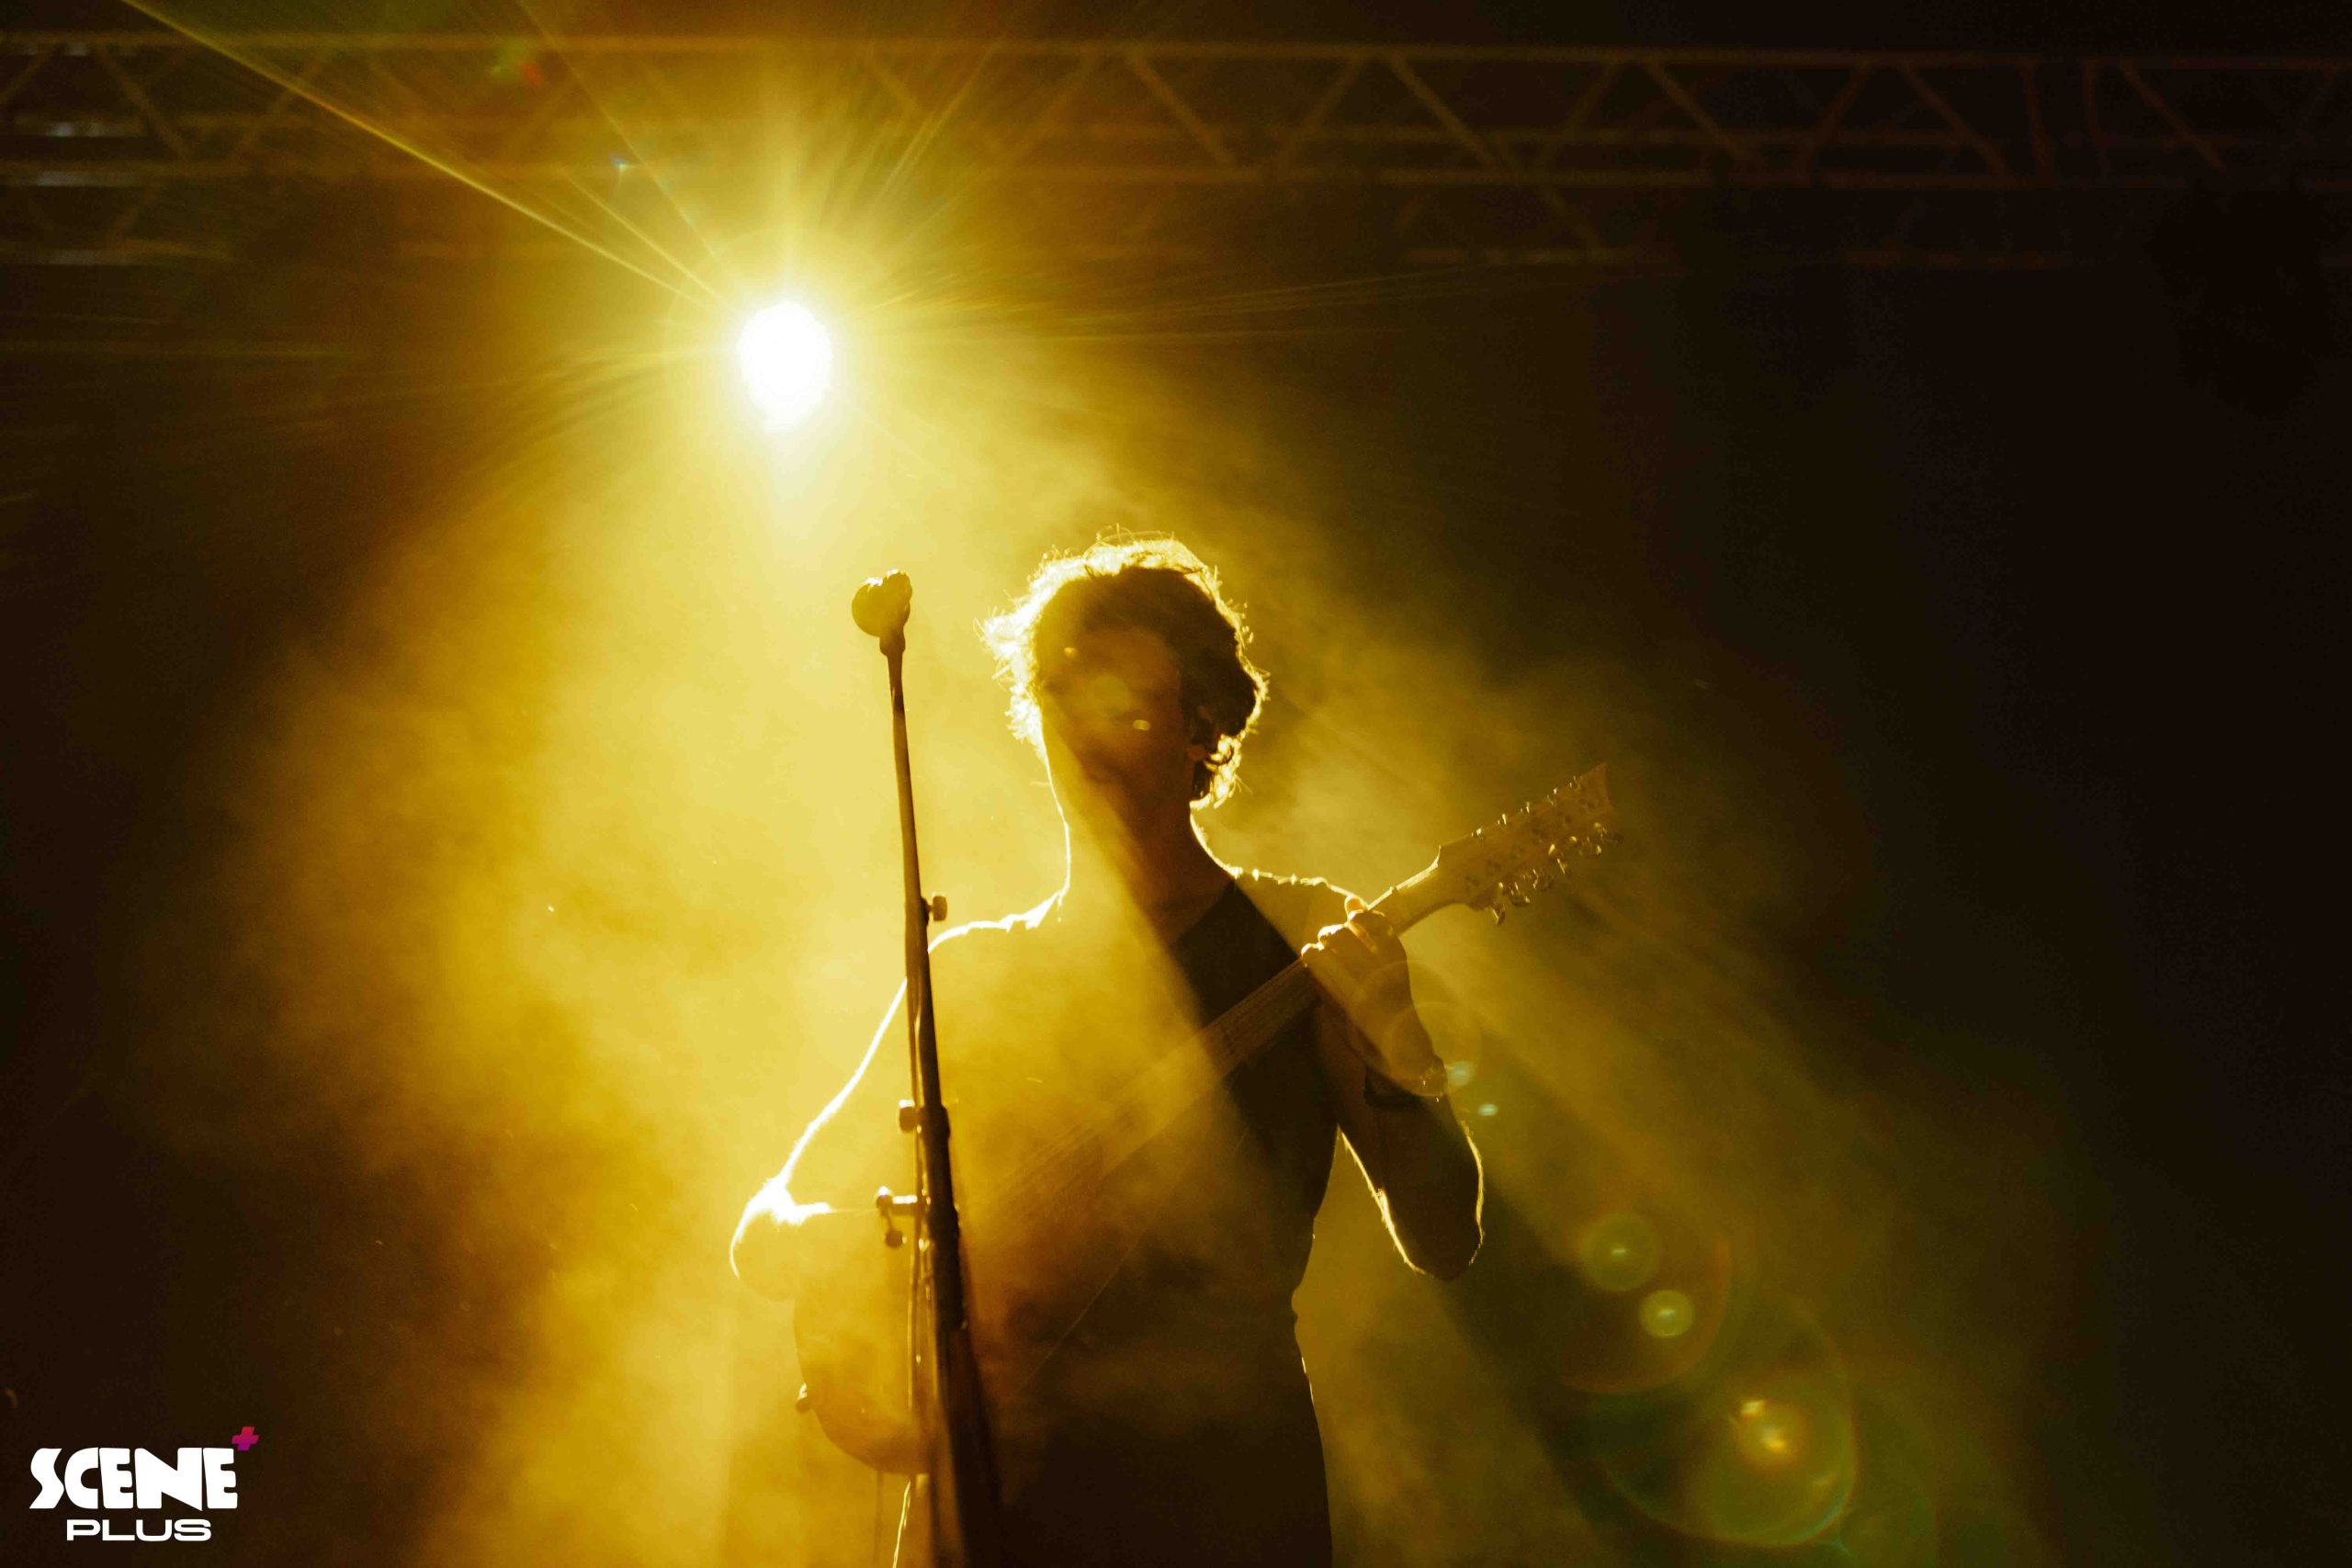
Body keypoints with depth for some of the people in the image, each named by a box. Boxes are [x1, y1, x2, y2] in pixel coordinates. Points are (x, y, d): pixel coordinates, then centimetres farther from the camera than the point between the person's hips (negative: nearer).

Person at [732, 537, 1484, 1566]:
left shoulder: (1302, 941, 5)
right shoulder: (969, 971, 12)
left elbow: (1444, 1242, -1)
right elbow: (764, 1232, 11)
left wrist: (1386, 1052, -19)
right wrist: (848, 1245, -12)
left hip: (1225, 1472, -1)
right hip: (992, 1479, 2)